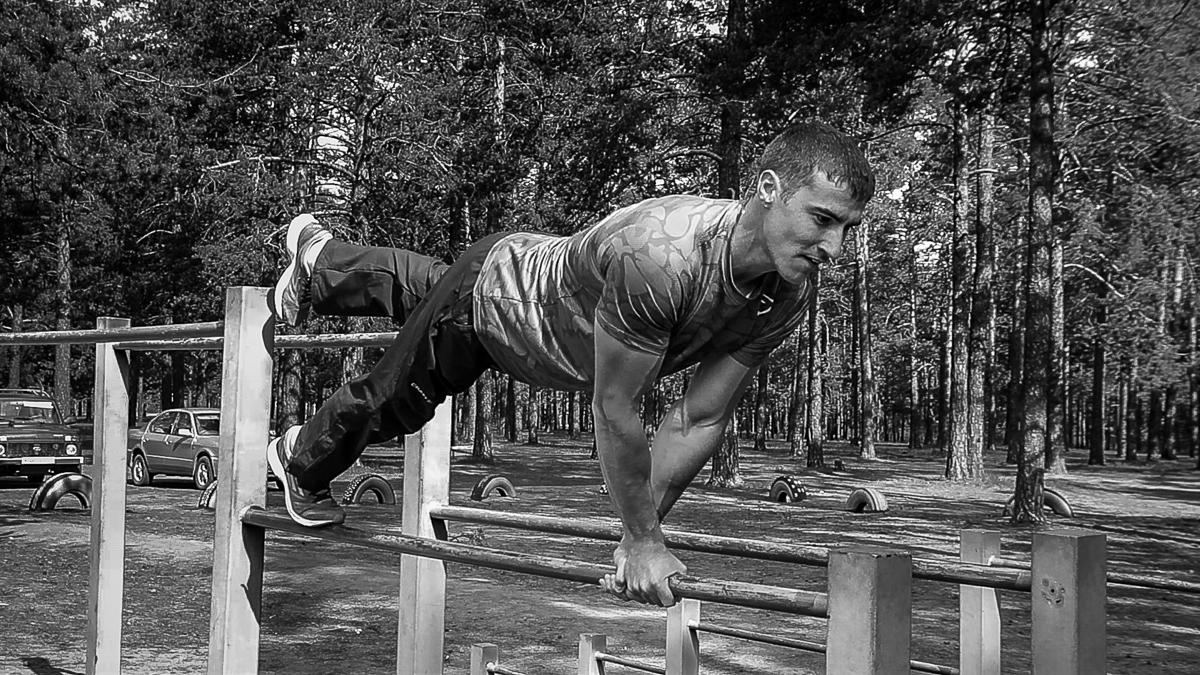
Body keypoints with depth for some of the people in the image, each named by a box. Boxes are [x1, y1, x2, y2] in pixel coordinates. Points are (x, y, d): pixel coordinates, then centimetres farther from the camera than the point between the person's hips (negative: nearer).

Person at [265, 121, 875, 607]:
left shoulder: (792, 294, -26)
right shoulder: (660, 257, -49)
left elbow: (699, 422, -19)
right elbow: (615, 412, -39)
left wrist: (642, 535, -16)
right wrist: (643, 540, -28)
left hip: (549, 277, 6)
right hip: (495, 288, -6)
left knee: (414, 288, 34)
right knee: (391, 400, 20)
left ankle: (318, 257, 65)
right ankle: (302, 464, 54)